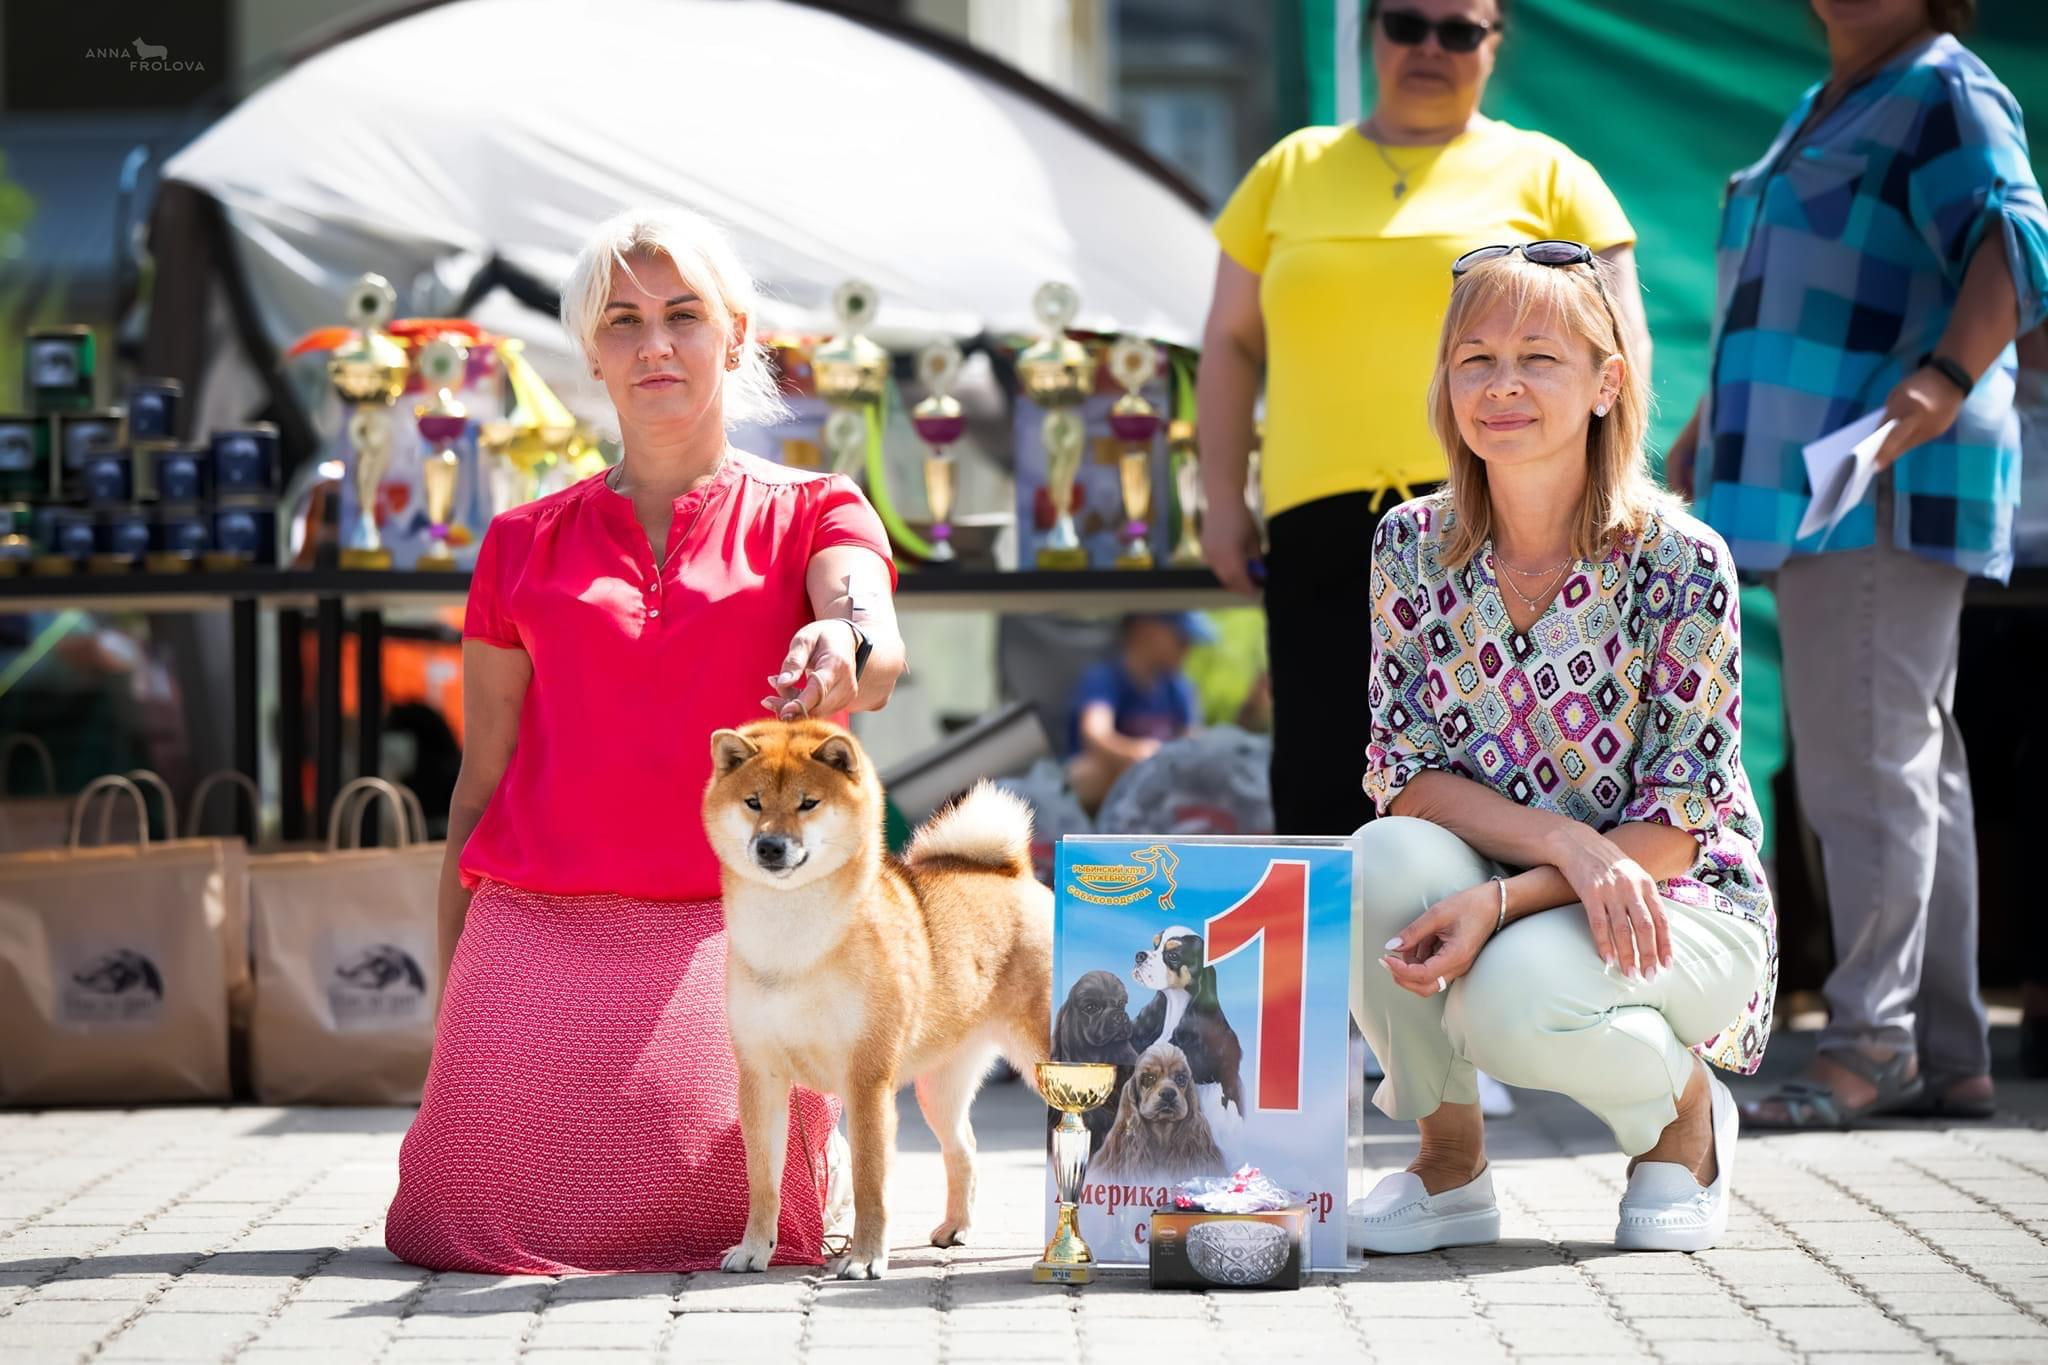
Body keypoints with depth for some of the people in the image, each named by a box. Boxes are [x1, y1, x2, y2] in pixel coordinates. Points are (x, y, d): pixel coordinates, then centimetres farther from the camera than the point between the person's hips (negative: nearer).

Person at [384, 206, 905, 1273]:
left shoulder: (810, 514, 10)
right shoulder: (527, 544, 15)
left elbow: (878, 648, -14)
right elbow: (479, 786, 16)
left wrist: (848, 647, -41)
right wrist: (447, 1012, 10)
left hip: (727, 934, -2)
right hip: (538, 936, 2)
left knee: (719, 1222, -21)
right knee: (484, 1219, -16)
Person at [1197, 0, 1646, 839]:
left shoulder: (1546, 176, 11)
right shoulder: (1293, 171, 18)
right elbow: (1231, 343, 18)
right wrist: (1223, 500, 9)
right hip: (1323, 524, 2)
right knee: (1320, 776, -2)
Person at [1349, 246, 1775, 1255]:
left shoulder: (1679, 560, -16)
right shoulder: (1412, 547, -4)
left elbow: (1681, 821, -16)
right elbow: (1406, 775, -7)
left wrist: (1502, 904, -29)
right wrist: (1565, 842, -26)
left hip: (1677, 906, -3)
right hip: (1491, 890, 4)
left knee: (1518, 992, -35)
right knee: (1384, 858, -29)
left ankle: (1683, 1118, 2)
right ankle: (1448, 1162, -6)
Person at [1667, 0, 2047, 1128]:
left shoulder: (1946, 92, -5)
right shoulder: (1823, 108, 23)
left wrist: (1949, 378, -34)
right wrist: (1713, 422, 28)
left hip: (1887, 485, -10)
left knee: (1866, 758, -12)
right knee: (1910, 763, 9)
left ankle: (1872, 1038, -10)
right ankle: (1948, 1056, 12)